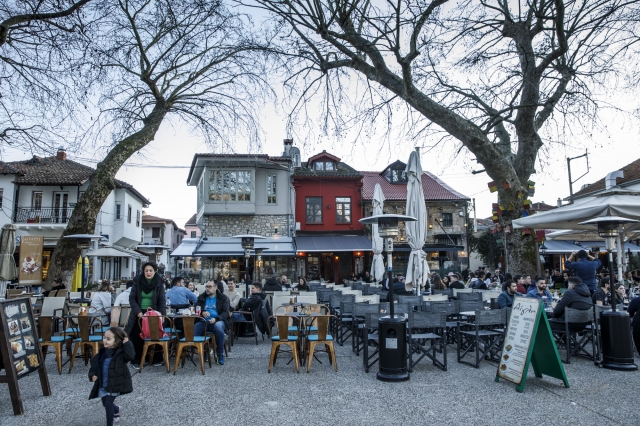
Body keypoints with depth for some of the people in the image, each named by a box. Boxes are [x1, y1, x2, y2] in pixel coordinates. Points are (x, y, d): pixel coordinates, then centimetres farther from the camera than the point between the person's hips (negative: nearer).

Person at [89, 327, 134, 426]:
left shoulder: (120, 352, -17)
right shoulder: (102, 352, 2)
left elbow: (130, 356, -36)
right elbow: (94, 363, 13)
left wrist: (127, 343, -32)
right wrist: (92, 375, -2)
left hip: (114, 385, -7)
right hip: (102, 384, 7)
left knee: (108, 404, -11)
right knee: (105, 404, 21)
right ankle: (116, 410, 54)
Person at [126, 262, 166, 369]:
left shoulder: (159, 283, -2)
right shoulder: (137, 281, -1)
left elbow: (162, 300, -2)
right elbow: (132, 298, -1)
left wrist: (162, 315, -13)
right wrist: (138, 312, -13)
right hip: (139, 314, 0)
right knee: (137, 338, -1)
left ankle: (157, 360, 17)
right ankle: (136, 361, 11)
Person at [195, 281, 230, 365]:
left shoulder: (223, 298, 9)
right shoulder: (201, 297, 19)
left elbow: (225, 313, 0)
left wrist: (216, 319, -19)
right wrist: (202, 313, -13)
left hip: (217, 321, -3)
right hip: (204, 321, 3)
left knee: (218, 327, -39)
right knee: (193, 329, -29)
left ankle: (220, 355, -24)